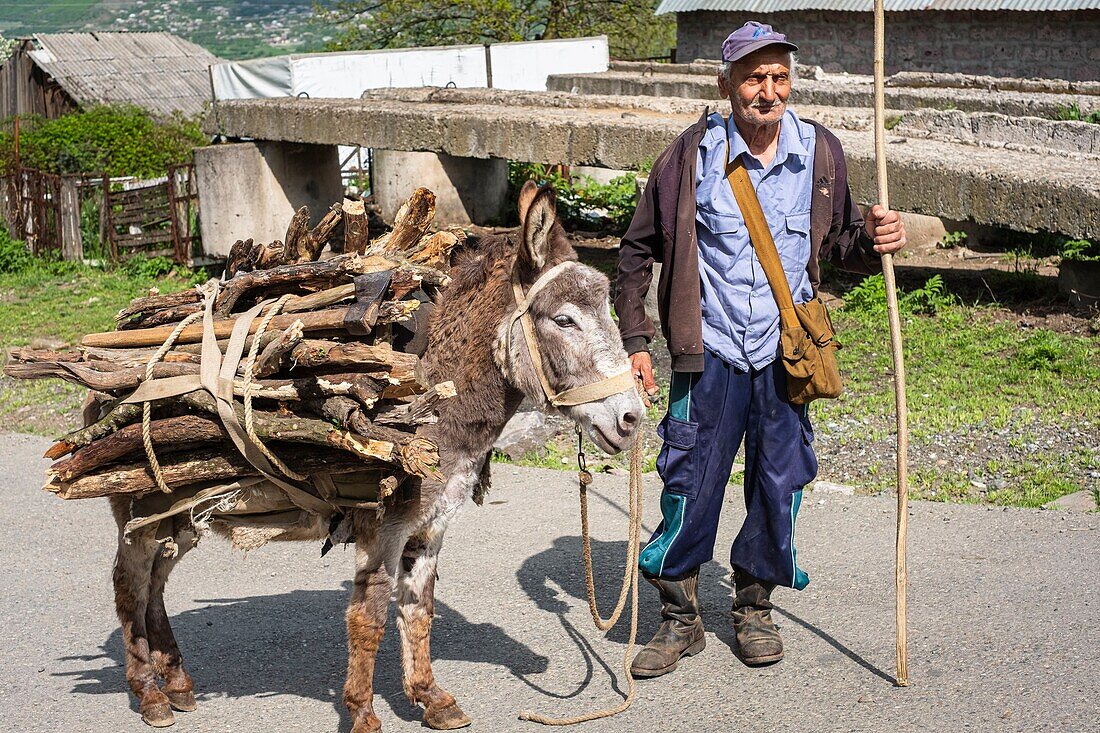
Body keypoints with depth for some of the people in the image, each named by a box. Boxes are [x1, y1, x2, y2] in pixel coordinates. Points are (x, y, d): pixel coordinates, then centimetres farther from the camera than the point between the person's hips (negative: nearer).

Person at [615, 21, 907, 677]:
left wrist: (874, 241, -10)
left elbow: (837, 243, 14)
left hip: (786, 354, 2)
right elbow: (640, 249, 3)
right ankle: (680, 619, 19)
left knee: (780, 486, 9)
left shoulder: (820, 153, 2)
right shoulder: (694, 154, -4)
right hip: (709, 353, -2)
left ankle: (754, 606, 31)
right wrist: (635, 340, -2)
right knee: (690, 488, 1)